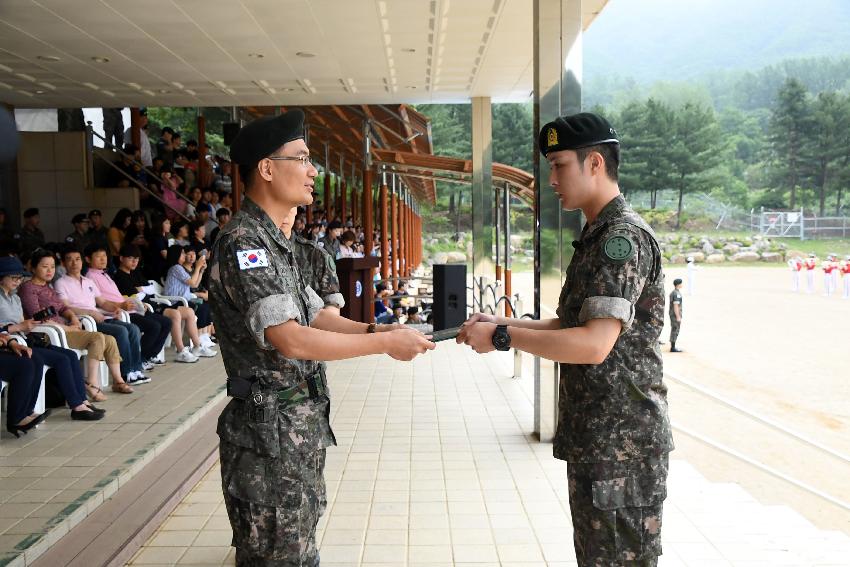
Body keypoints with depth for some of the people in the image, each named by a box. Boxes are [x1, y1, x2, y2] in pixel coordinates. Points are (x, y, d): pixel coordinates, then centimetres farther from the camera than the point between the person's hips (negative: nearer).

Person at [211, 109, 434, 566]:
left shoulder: (275, 242, 14)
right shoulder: (242, 242, -18)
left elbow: (317, 318, 14)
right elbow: (291, 340, -26)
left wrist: (375, 331, -3)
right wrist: (386, 343, -21)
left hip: (300, 425, 9)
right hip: (270, 431, -9)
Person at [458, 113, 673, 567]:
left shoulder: (623, 237, -18)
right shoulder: (598, 235, 14)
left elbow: (594, 343, -27)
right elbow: (573, 325, 18)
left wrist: (502, 337, -20)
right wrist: (504, 323, 6)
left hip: (622, 443, -10)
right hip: (595, 437, 10)